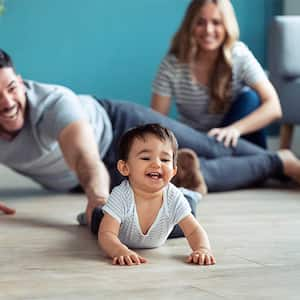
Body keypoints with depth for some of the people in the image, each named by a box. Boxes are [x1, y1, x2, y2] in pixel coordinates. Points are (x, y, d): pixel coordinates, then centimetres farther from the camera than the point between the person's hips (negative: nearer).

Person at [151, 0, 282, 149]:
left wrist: (235, 129, -42)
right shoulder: (172, 64, -17)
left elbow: (273, 107, -25)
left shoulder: (239, 55, -17)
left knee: (249, 98, -26)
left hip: (228, 142, 0)